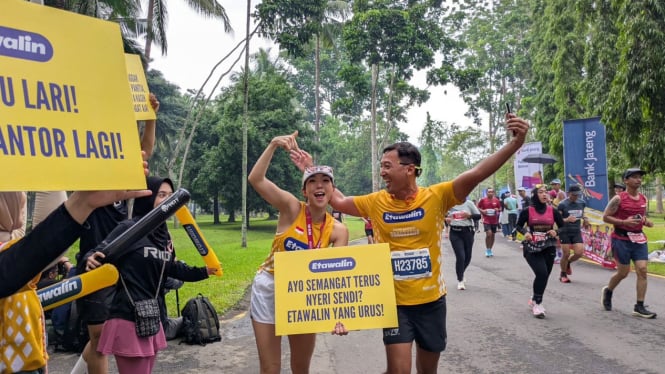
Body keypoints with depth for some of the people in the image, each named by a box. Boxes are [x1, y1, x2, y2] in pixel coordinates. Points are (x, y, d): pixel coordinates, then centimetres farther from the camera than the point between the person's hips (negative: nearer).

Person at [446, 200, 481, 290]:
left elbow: (478, 215, 3)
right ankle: (460, 280, 4)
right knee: (460, 256, -9)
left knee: (467, 257, 10)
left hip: (467, 232, 1)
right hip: (455, 233, -1)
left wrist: (469, 215, -15)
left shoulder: (468, 203, 0)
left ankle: (461, 273, 40)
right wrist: (446, 219, -8)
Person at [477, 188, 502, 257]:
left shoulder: (496, 200, 3)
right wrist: (482, 211, -13)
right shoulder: (483, 200, -4)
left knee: (492, 235, 10)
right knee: (489, 234, -17)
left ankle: (490, 250, 25)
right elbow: (478, 208, 5)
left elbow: (500, 208, 13)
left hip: (494, 220, 3)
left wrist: (498, 210, -9)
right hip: (486, 220, -3)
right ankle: (487, 250, -3)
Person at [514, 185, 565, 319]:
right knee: (541, 273, -20)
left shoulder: (553, 211, 2)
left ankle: (535, 300, 37)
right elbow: (519, 226, 8)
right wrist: (525, 232, -12)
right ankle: (537, 303, -4)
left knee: (544, 276, 11)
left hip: (549, 248, 4)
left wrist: (556, 232, -10)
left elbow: (563, 227, 10)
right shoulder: (527, 211, -4)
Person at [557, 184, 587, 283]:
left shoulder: (582, 203, 5)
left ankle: (568, 263, 26)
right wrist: (566, 220, -30)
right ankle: (563, 274, 17)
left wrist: (584, 218, 2)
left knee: (579, 253, -8)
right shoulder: (562, 205, -10)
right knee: (566, 254, -4)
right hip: (565, 232, -4)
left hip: (577, 231, 4)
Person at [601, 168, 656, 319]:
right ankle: (608, 291, 32)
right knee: (623, 272, 1)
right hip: (622, 239, -5)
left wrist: (647, 222, 1)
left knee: (642, 270, -5)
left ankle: (639, 307, 0)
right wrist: (624, 222, -21)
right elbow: (605, 217, -9)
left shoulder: (643, 199, 9)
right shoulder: (618, 199, -10)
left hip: (639, 238, 6)